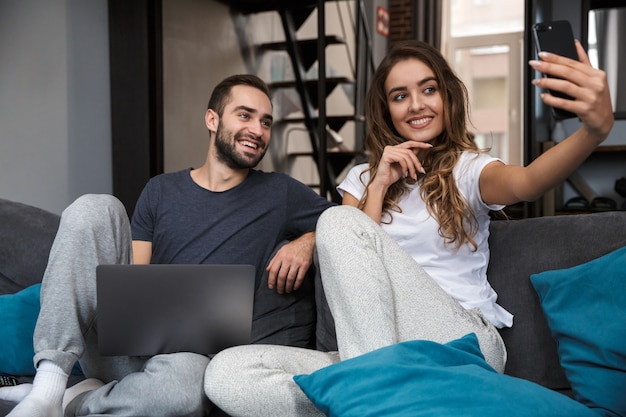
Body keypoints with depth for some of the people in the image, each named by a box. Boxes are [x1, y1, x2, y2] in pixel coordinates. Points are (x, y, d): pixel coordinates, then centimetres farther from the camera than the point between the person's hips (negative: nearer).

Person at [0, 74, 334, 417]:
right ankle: (48, 385, -24)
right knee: (95, 208, -18)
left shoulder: (279, 194, 10)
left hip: (188, 353, -2)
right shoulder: (162, 190, 13)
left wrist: (307, 241, -9)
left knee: (184, 377, -41)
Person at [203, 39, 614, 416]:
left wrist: (594, 130, -40)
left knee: (339, 221, -24)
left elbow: (525, 183, -19)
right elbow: (350, 274, 6)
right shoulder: (362, 178, 17)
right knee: (227, 373, -21)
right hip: (374, 348, 4)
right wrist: (380, 186, -2)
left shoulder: (469, 169, 7)